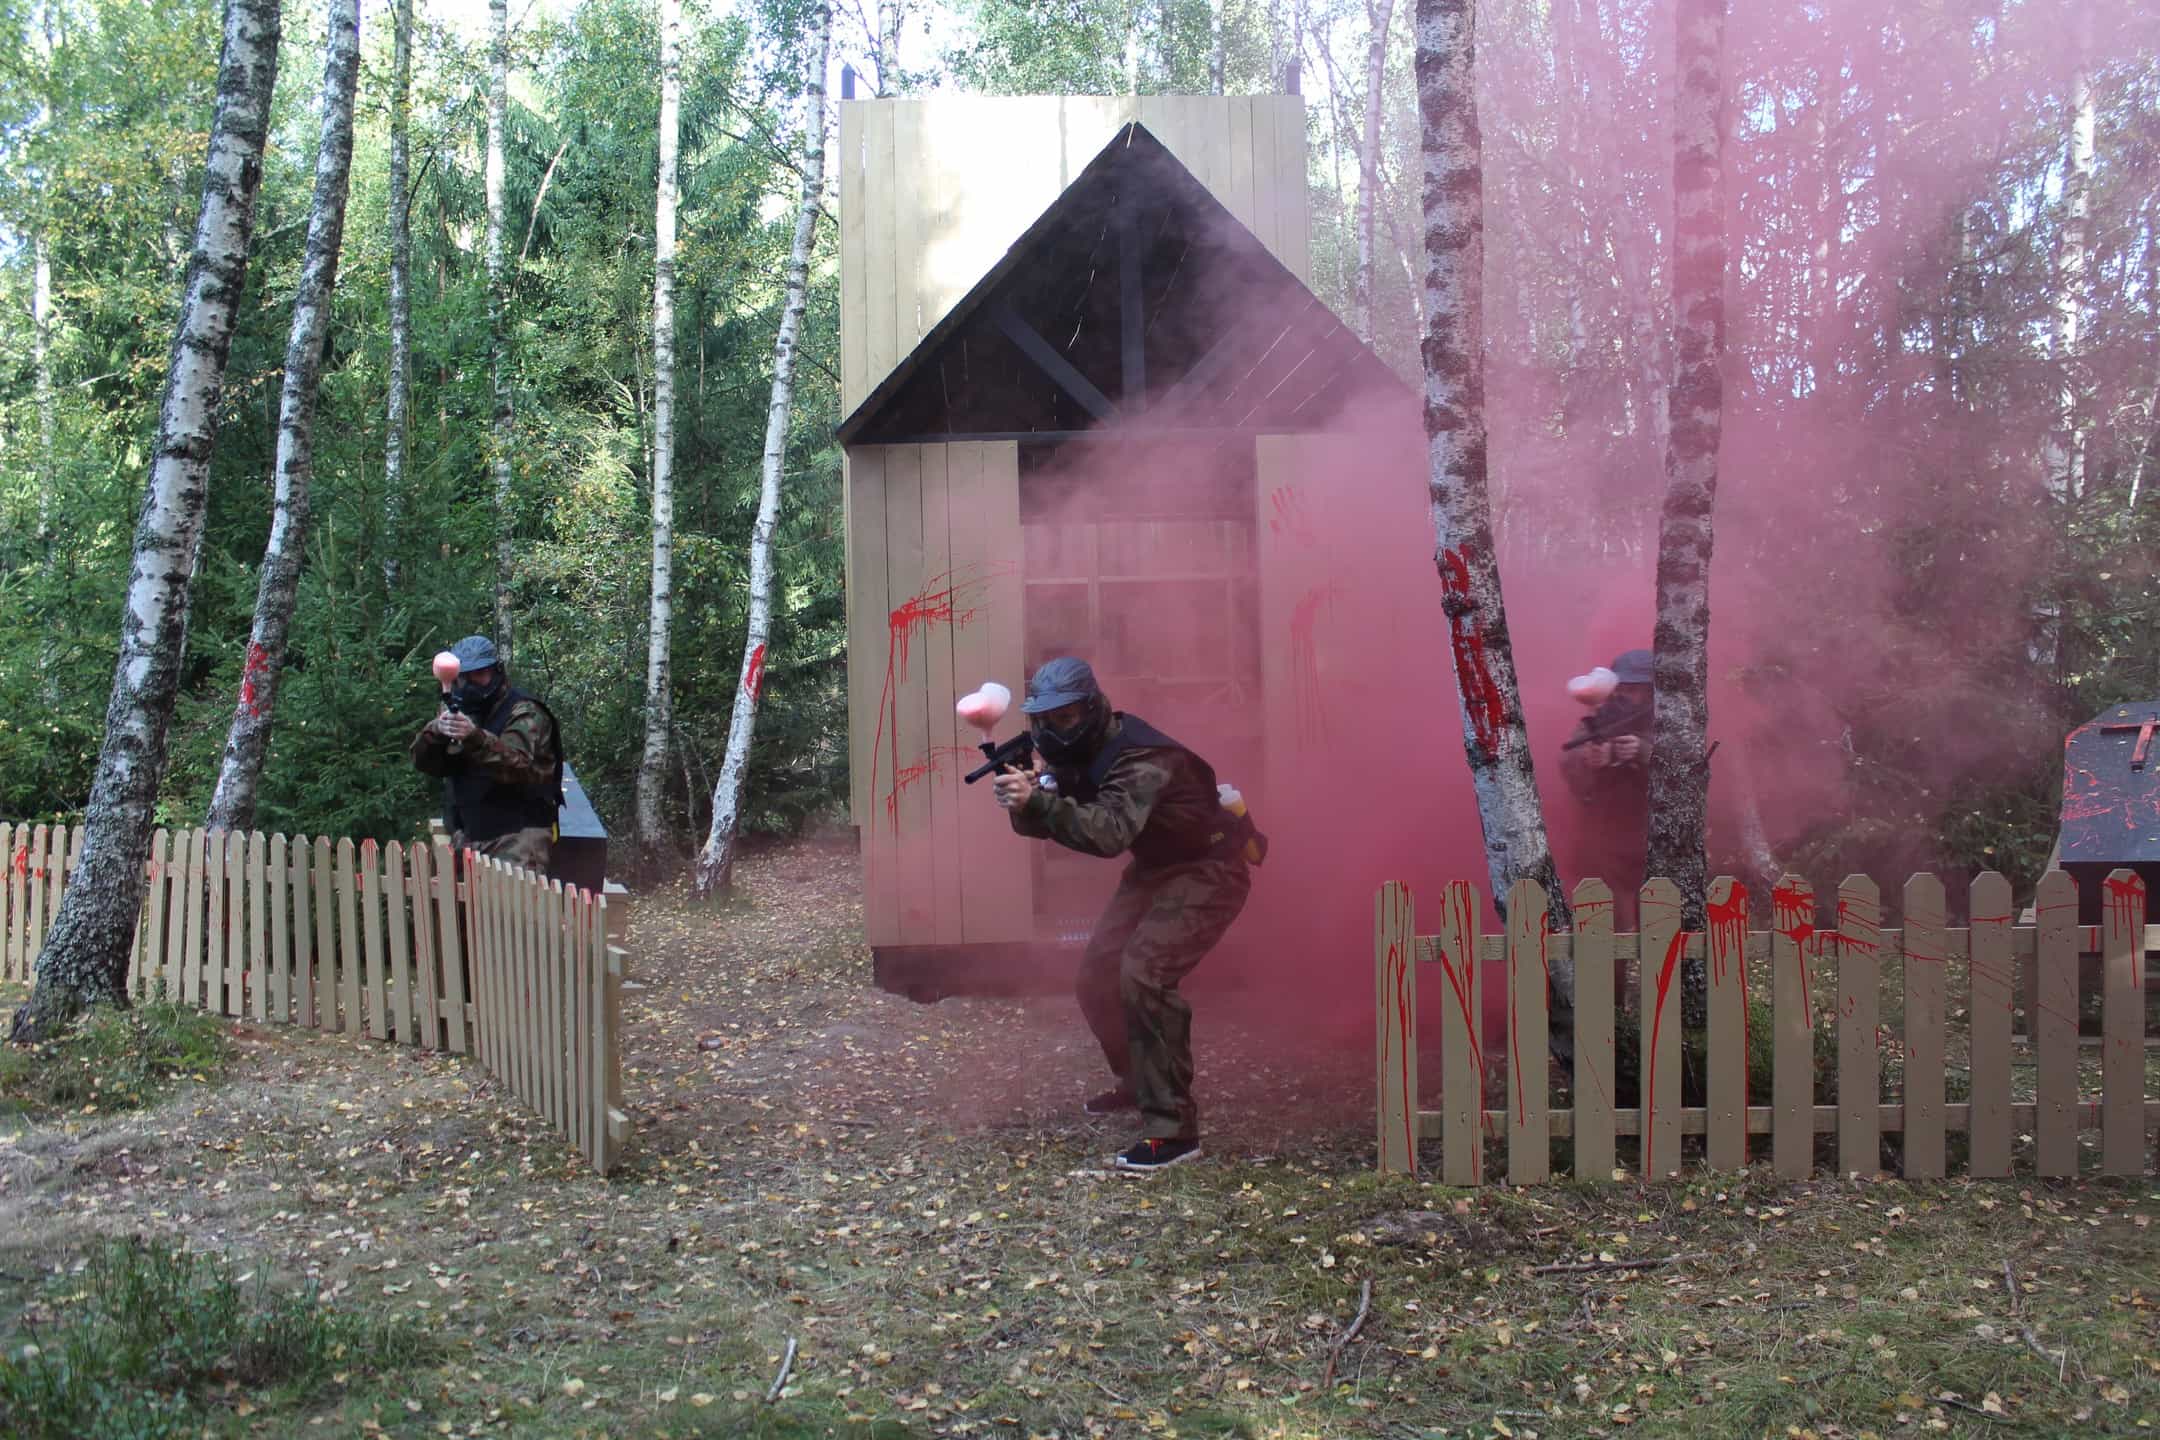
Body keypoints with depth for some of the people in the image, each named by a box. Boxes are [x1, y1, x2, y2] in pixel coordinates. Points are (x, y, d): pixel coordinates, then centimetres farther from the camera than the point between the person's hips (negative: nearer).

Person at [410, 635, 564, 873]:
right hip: (466, 834, 6)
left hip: (518, 833, -6)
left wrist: (474, 737, -41)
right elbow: (423, 761, 0)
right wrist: (436, 731, -21)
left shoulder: (525, 713, -8)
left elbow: (516, 765, -26)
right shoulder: (457, 709, 13)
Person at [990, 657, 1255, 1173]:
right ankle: (1137, 1084, 32)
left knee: (1144, 976, -25)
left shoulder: (1141, 757, -30)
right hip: (1154, 870, 9)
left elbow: (1110, 834, -44)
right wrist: (1020, 798, -25)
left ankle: (1173, 1129, -20)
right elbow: (1040, 822, -3)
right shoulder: (1074, 752, -2)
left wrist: (1038, 801, -52)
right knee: (1097, 975, 8)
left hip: (1206, 872, -9)